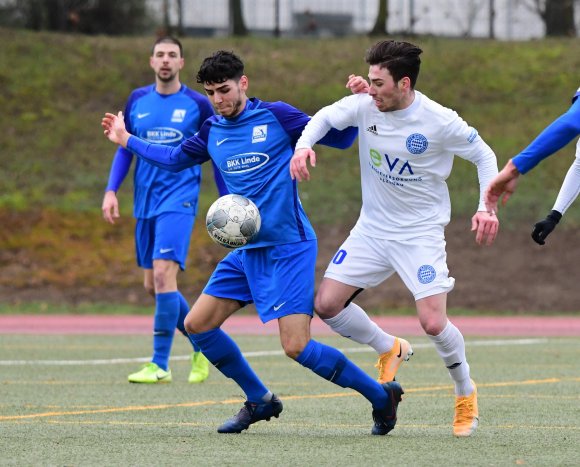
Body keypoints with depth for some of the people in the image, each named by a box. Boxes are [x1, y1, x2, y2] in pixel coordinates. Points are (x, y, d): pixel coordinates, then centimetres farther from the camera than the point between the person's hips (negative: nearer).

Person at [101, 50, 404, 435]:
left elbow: (339, 138, -3)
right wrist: (127, 140, 33)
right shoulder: (212, 131, 9)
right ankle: (260, 401, 20)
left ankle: (381, 395, 1)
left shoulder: (275, 115, -7)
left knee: (296, 347, -16)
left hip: (289, 247, -7)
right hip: (247, 251, 7)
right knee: (197, 324, 5)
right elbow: (175, 159, 28)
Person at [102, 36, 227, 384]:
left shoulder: (198, 104, -1)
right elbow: (125, 148, 16)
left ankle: (160, 365, -16)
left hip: (179, 199, -5)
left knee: (163, 273, -19)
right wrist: (111, 191, 4)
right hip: (145, 202, 5)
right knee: (153, 285, 7)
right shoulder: (138, 101, 9)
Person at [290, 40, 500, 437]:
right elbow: (326, 117, 5)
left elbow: (484, 155, -6)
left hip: (422, 232, -5)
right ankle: (390, 350, 25)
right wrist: (303, 146, -16)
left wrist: (487, 207, -18)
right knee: (326, 304, -3)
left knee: (433, 322, -17)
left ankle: (466, 393, 13)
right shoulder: (364, 106, -11)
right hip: (372, 228, 5)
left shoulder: (440, 122, -19)